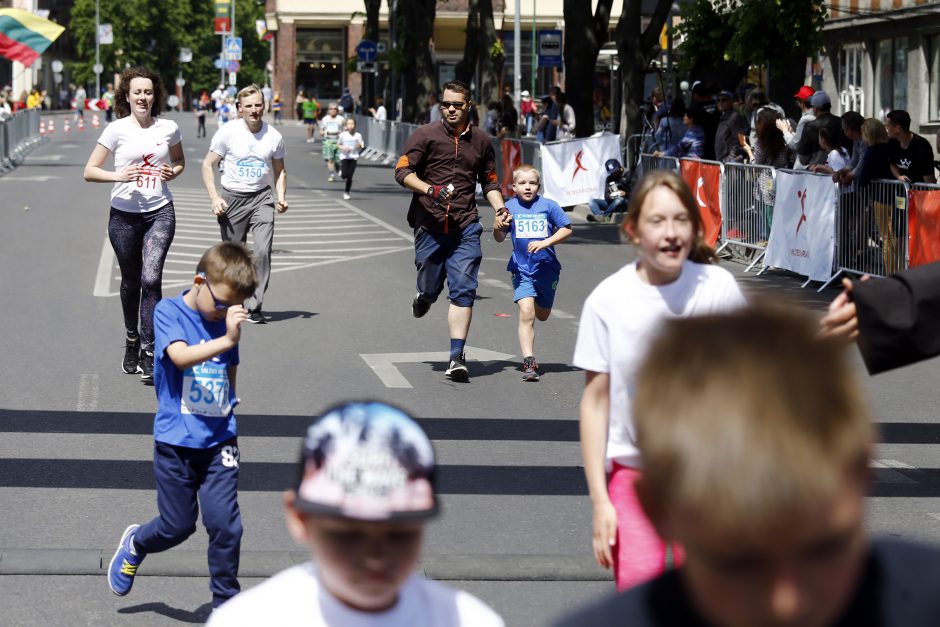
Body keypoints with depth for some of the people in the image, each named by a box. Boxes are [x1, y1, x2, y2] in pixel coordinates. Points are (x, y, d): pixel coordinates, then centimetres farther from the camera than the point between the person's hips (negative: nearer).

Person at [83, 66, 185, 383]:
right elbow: (89, 171, -3)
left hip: (160, 213, 0)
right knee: (130, 282, 13)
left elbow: (179, 161, 21)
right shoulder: (117, 129, -3)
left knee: (151, 279, -16)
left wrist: (172, 172, -2)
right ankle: (132, 338, 36)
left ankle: (148, 350, -14)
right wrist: (118, 175, -20)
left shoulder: (168, 128, 2)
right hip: (124, 214, 0)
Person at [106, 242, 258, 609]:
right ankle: (136, 543, 40)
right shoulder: (169, 312, -10)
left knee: (225, 524, -4)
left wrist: (229, 404, 9)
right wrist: (227, 341, -39)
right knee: (178, 526, 7)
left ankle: (225, 603, 11)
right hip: (176, 442, -3)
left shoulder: (226, 322, 5)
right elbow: (181, 356, -28)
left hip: (219, 441, 3)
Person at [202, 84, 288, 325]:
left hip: (261, 197, 1)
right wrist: (214, 197, -11)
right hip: (232, 197, -1)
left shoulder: (274, 136, 0)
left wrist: (281, 196, -1)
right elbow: (208, 165, -1)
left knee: (263, 251, -15)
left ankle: (255, 306, -9)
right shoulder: (227, 132, -7)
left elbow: (279, 171, 14)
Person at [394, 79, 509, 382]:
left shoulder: (480, 140, 12)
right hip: (429, 226, -1)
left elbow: (490, 181, 23)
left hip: (465, 227, 1)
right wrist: (431, 190, -19)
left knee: (463, 291, -10)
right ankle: (423, 295, 47)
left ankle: (457, 357, -12)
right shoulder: (426, 135, 1)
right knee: (430, 287, 7)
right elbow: (402, 171, -4)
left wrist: (499, 207, 6)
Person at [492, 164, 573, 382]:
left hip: (547, 268, 1)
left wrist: (546, 242, -18)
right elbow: (499, 238, 3)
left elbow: (566, 229, -4)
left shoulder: (548, 206, -4)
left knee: (542, 315, 17)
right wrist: (498, 227, -20)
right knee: (526, 313, -16)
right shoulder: (510, 207, -1)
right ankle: (529, 363, -14)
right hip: (522, 269, -1)